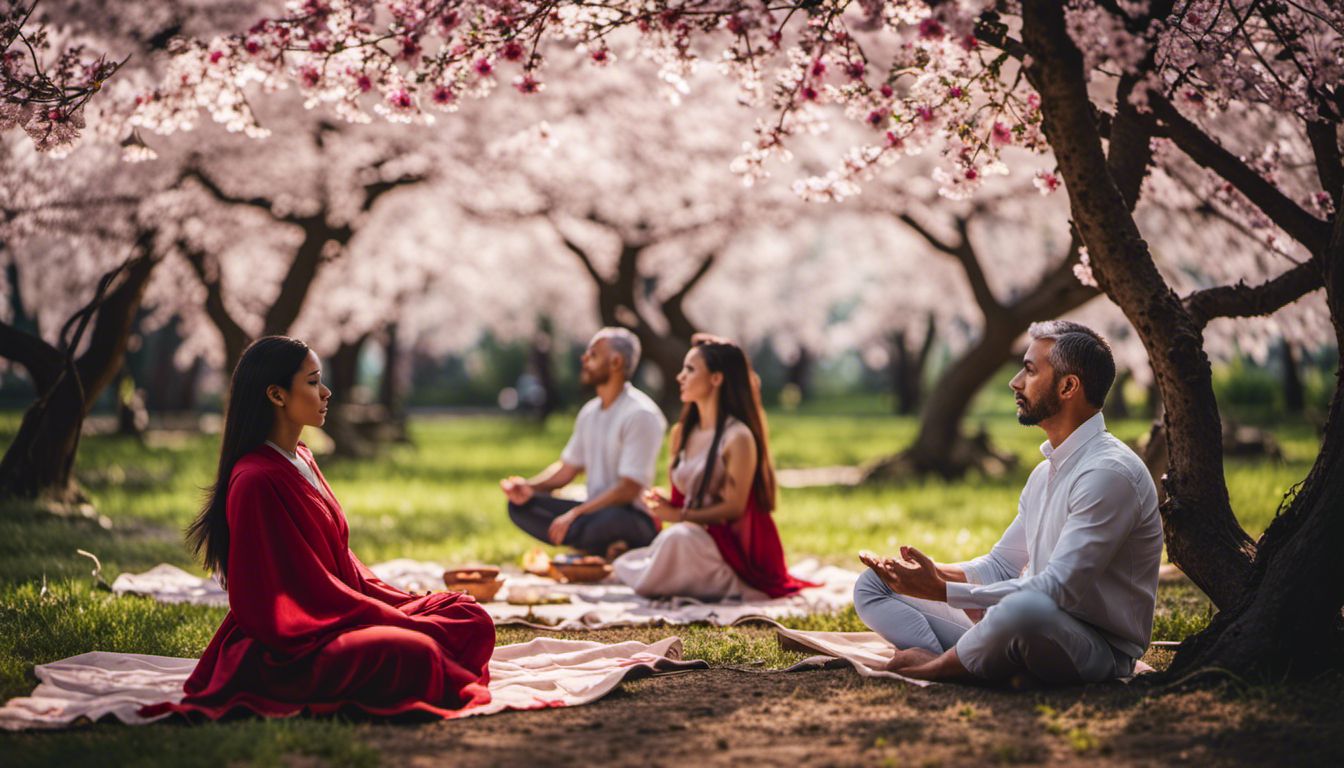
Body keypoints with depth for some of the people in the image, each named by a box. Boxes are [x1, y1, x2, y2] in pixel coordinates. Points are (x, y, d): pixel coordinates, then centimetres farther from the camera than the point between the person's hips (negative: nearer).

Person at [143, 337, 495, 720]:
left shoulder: (301, 460, 15)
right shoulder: (257, 481, -16)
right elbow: (310, 589, -18)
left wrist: (410, 604, 7)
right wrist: (403, 621, -17)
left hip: (333, 618, 10)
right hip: (285, 651, -10)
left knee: (470, 618, -2)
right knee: (412, 652, -33)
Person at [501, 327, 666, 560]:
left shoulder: (641, 414, -13)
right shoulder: (590, 412, 12)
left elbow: (629, 489, -19)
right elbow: (568, 468, 18)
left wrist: (575, 514, -23)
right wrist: (529, 487, -1)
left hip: (633, 517, -9)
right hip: (595, 510, 9)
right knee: (519, 505, -8)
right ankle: (606, 548, -17)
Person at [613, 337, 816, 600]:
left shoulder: (738, 438, -13)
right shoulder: (681, 433, 12)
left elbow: (733, 508, -15)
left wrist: (681, 516, -20)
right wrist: (662, 505, -6)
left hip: (733, 546, -8)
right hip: (693, 538, 8)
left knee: (679, 539, -37)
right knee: (624, 566, -9)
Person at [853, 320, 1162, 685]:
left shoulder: (1110, 473, -17)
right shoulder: (1046, 472, 15)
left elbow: (1057, 589, -24)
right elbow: (1001, 565, 20)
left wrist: (943, 591, -25)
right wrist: (935, 574, -1)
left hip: (1100, 651, -9)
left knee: (1027, 607, -45)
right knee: (871, 585, 7)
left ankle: (934, 665, -17)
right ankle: (947, 665, -22)